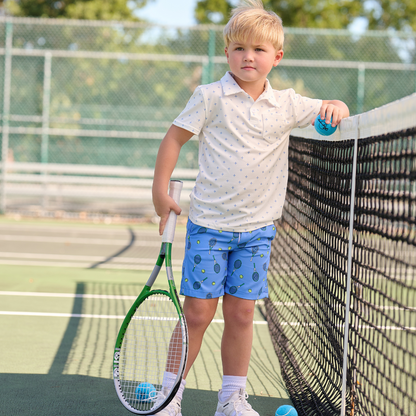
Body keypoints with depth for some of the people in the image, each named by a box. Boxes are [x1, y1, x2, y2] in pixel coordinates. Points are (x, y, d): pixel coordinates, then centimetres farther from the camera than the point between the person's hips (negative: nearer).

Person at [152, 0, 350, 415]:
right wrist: (160, 190, -5)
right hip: (209, 224, -3)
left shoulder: (287, 105, 4)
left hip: (257, 228, 3)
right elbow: (174, 137, 0)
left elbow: (333, 114, 15)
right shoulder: (211, 97, -5)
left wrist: (335, 108, -10)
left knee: (241, 313, 7)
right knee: (198, 312, -3)